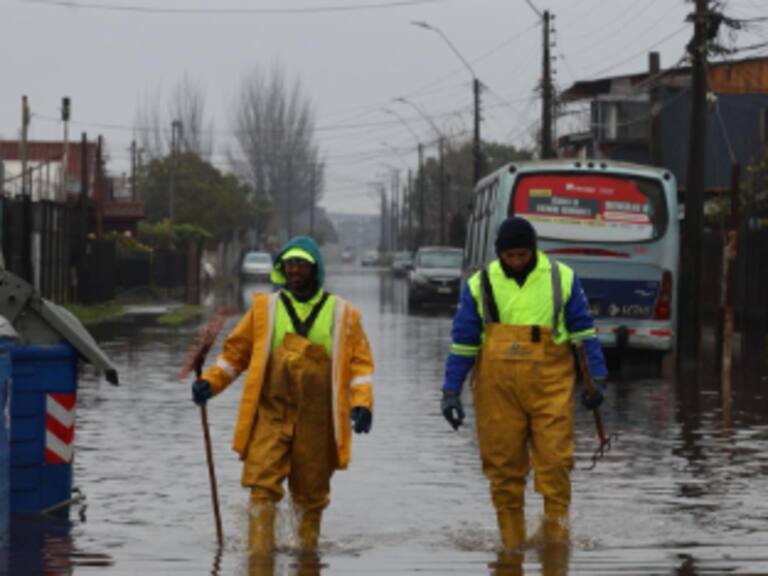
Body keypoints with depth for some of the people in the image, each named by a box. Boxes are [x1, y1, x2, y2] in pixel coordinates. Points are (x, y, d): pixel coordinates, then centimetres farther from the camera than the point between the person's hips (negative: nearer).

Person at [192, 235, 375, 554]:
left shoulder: (342, 314, 7)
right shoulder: (265, 308, 9)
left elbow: (360, 362, 7)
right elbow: (235, 351, 12)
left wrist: (361, 403, -7)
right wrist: (210, 382, -2)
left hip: (317, 420, 0)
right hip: (271, 414, 0)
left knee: (310, 494, 9)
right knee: (263, 486, -13)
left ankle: (307, 550, 25)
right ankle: (260, 551, -12)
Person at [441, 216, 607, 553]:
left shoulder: (561, 279, 5)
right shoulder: (479, 285, 6)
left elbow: (583, 332, 10)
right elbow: (463, 341, 9)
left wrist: (597, 379, 6)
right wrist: (451, 392, 5)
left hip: (550, 386, -1)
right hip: (498, 389, 1)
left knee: (555, 462, -8)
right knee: (504, 468, 2)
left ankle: (556, 537, -2)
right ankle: (511, 543, 10)